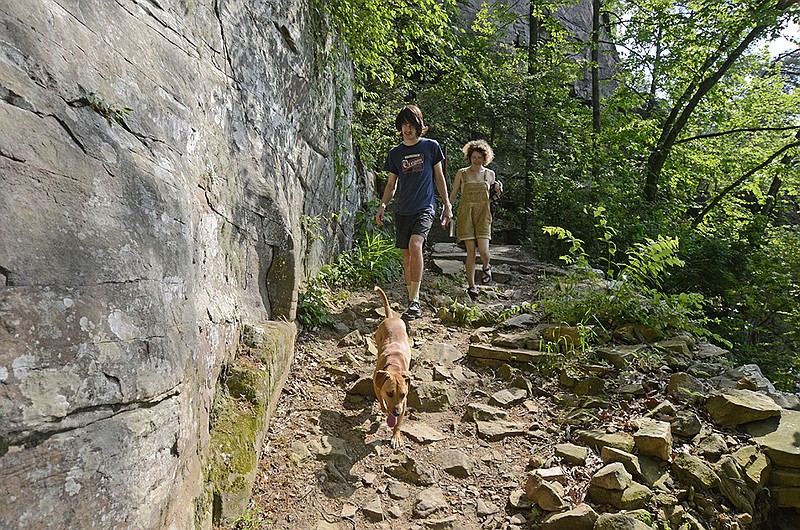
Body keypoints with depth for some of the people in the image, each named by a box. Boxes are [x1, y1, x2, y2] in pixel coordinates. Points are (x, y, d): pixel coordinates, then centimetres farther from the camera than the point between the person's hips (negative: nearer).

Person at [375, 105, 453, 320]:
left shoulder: (431, 146, 4)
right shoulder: (395, 153, 10)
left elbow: (439, 177, 9)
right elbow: (391, 184, 13)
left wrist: (447, 205, 5)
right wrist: (382, 206, -2)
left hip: (425, 208, -4)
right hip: (403, 211, 4)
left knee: (415, 244, -26)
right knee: (406, 254, 5)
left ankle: (415, 301, -25)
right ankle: (412, 300, 18)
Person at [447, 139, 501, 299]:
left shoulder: (490, 174, 11)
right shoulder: (461, 173, 7)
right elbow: (453, 194, 11)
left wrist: (498, 190, 1)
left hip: (483, 214, 1)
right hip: (465, 214, -1)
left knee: (483, 251, -15)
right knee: (470, 251, -7)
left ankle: (487, 267, 22)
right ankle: (471, 286, 4)